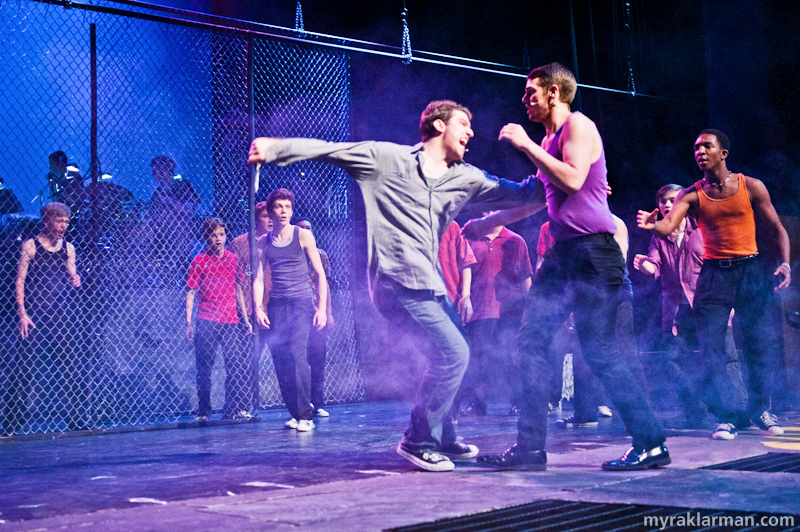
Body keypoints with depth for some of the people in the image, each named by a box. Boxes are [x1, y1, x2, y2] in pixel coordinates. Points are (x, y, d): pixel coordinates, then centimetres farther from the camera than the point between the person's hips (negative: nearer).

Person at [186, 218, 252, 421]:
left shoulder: (233, 259, 11)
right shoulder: (199, 261, 3)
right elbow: (191, 292, 2)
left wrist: (246, 319, 13)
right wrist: (188, 322, -6)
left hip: (230, 321, 3)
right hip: (206, 322, -3)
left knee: (238, 366, -4)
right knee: (204, 368, 1)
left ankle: (236, 409, 3)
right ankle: (203, 412, 11)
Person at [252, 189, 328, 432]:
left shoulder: (303, 235, 3)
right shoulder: (263, 242, 11)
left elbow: (320, 273, 4)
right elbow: (258, 278, 12)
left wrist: (322, 308, -3)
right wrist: (258, 308, -3)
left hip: (301, 303, -4)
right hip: (276, 306, 4)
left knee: (297, 353, -20)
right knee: (280, 361, 0)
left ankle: (305, 415, -16)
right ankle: (295, 413, 12)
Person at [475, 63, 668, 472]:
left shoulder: (578, 126, -5)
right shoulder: (549, 138, 21)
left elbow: (573, 180, -22)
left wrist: (527, 145, -15)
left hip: (592, 253, -9)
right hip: (562, 253, 9)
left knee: (597, 350, -9)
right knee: (532, 339, 1)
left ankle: (651, 445, 1)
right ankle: (530, 446, 3)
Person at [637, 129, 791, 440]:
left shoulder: (751, 187, 3)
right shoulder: (691, 195, 2)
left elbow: (776, 230, 7)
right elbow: (669, 225, -14)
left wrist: (785, 263, -8)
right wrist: (652, 225, -38)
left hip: (751, 271, 0)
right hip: (713, 274, 0)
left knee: (761, 344, 1)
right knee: (711, 348, -7)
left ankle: (759, 410, 22)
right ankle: (730, 415, 5)